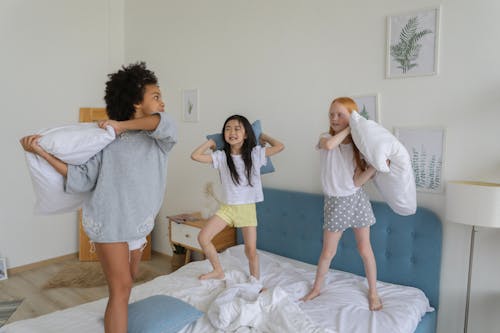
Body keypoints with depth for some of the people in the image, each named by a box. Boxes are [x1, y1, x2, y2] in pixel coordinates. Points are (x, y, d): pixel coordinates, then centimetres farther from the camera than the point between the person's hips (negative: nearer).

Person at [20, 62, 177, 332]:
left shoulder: (158, 140, -4)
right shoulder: (107, 140, -14)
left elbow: (166, 124, -28)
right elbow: (81, 179, -15)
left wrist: (123, 125, -22)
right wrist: (42, 152, -20)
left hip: (140, 222, 6)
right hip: (110, 220, -6)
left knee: (128, 279, 26)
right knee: (121, 287, -7)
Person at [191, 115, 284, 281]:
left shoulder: (255, 154, -7)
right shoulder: (221, 156, -5)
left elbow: (280, 146, -10)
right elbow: (195, 155, -11)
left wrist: (264, 137, 4)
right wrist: (210, 142, -1)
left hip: (248, 208, -1)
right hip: (227, 207, 2)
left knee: (251, 250, 3)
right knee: (203, 237, -8)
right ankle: (218, 271, 14)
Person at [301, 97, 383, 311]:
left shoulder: (358, 145, -3)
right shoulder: (326, 138, -5)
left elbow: (358, 181, -11)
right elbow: (329, 145, -33)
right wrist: (349, 129, -21)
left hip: (356, 199, 1)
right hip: (334, 202, 0)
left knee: (364, 249, 11)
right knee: (328, 252, 9)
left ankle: (373, 291, 32)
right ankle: (316, 288, 31)